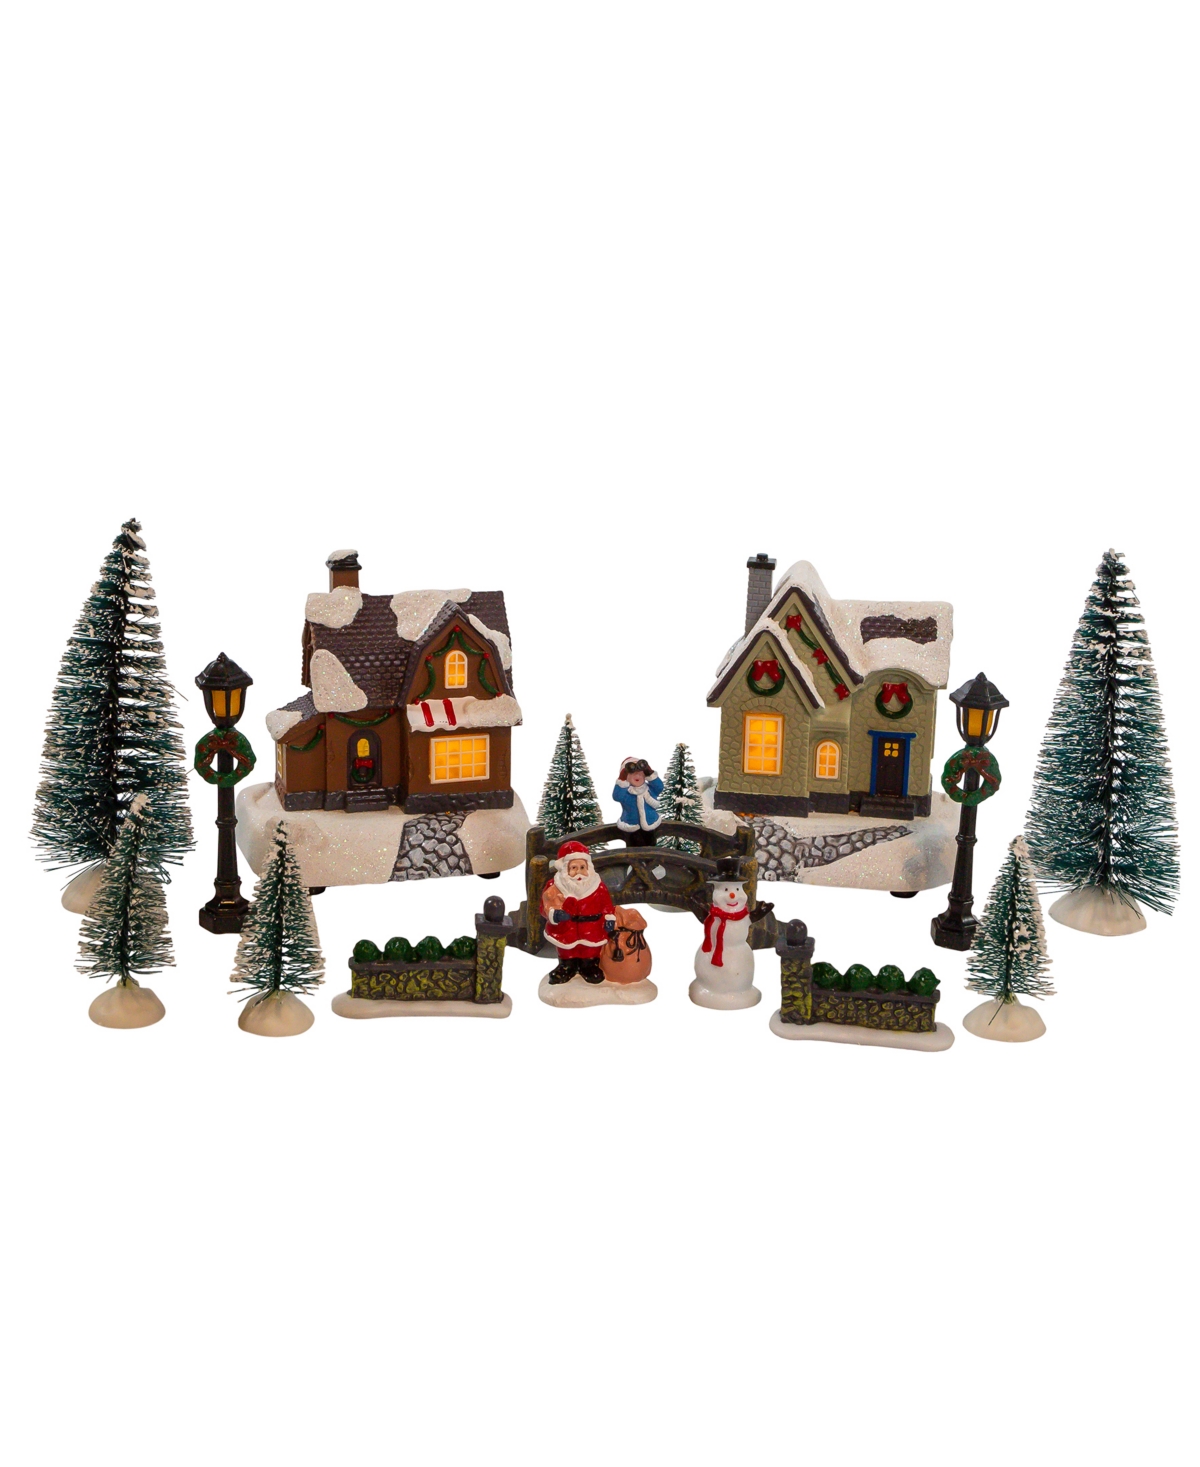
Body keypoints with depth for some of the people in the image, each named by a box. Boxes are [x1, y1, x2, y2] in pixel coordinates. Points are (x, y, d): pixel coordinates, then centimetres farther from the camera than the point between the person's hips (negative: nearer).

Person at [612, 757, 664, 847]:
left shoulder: (650, 789, -6)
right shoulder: (624, 792, -18)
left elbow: (659, 787, -24)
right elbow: (616, 796, -38)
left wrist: (650, 773, -36)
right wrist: (622, 779, -48)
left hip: (650, 828, 4)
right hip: (631, 830, -4)